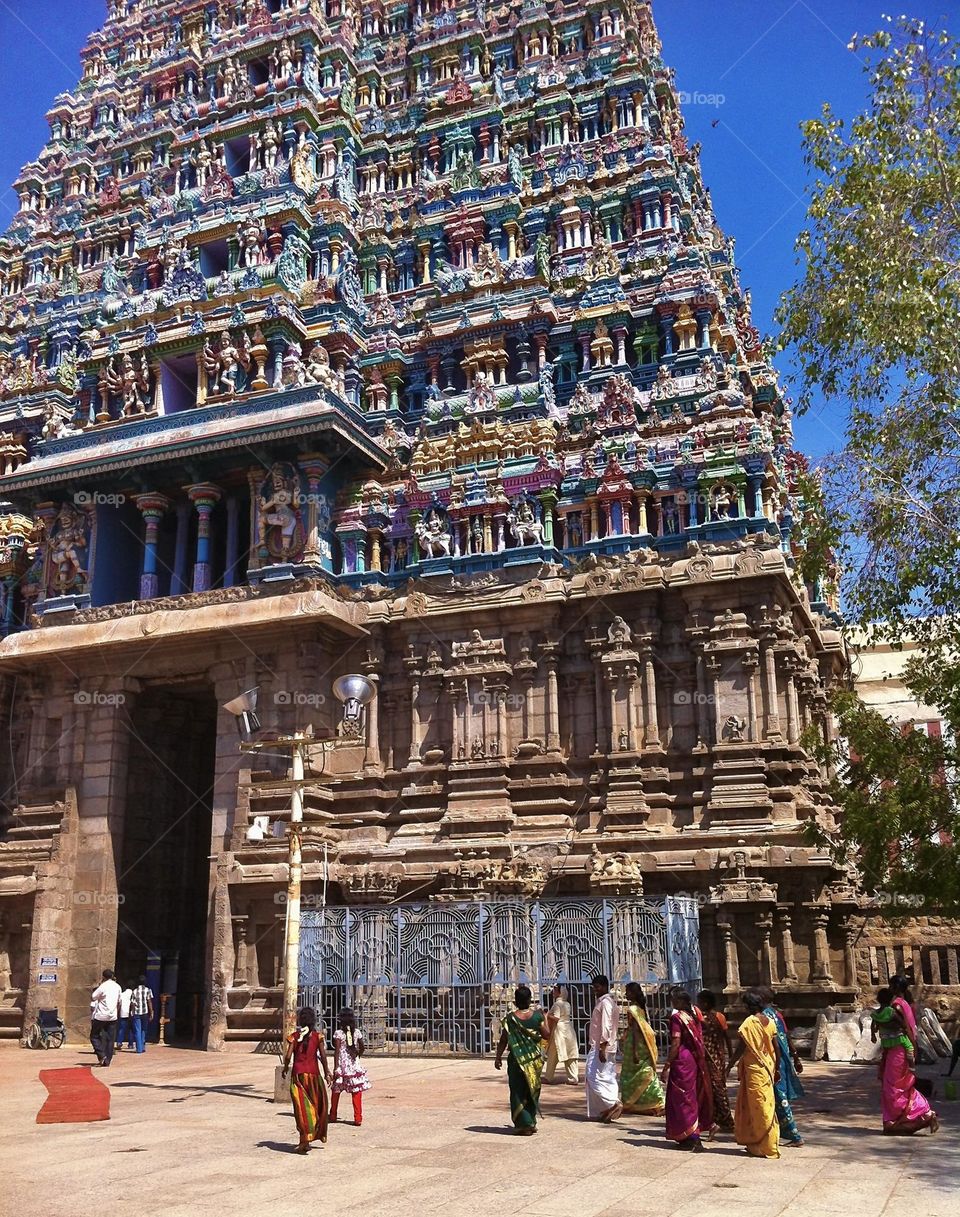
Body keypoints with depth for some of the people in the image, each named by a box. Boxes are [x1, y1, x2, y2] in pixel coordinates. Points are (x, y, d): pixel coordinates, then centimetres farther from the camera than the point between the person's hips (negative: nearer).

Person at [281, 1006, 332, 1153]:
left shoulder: (294, 1036, -2)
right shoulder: (317, 1035, -3)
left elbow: (288, 1055, -6)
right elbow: (323, 1055, -5)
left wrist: (285, 1068, 12)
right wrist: (326, 1072, 5)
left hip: (298, 1074, 0)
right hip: (313, 1073, 0)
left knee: (302, 1107, 2)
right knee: (318, 1103, 18)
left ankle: (305, 1141, -4)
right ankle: (321, 1134, 28)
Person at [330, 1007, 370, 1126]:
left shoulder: (338, 1033, -7)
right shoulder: (357, 1032, 3)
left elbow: (337, 1051, -11)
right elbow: (362, 1048, 10)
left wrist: (335, 1068, -11)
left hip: (342, 1065, -2)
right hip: (355, 1065, 2)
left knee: (336, 1091, 15)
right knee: (356, 1092, 2)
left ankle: (333, 1115, 25)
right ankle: (358, 1118, -2)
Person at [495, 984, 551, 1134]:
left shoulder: (510, 1018, -10)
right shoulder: (537, 1016, -6)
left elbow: (503, 1040, -7)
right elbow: (547, 1035, 0)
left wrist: (498, 1057, 3)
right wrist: (545, 1019, 14)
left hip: (517, 1060, -2)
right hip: (535, 1059, 2)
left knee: (518, 1092, 5)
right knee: (532, 1091, 17)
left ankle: (524, 1124, -3)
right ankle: (531, 1122, 23)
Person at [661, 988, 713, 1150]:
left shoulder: (676, 1017, -13)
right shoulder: (693, 1016, 9)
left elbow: (676, 1044, -18)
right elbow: (699, 1041, 10)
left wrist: (666, 1066, -15)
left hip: (682, 1060, -8)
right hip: (695, 1059, 8)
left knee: (681, 1099, 0)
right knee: (693, 1097, 16)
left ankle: (691, 1138, -1)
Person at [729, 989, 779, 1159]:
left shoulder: (749, 1023, -15)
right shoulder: (770, 1022, 3)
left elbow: (740, 1049, -15)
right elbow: (776, 1048, 6)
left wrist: (729, 1067, -7)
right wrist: (776, 1069, 16)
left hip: (754, 1069, -7)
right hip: (768, 1068, 7)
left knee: (760, 1108, 2)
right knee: (767, 1105, 15)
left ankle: (766, 1148, 7)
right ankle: (755, 1144, 24)